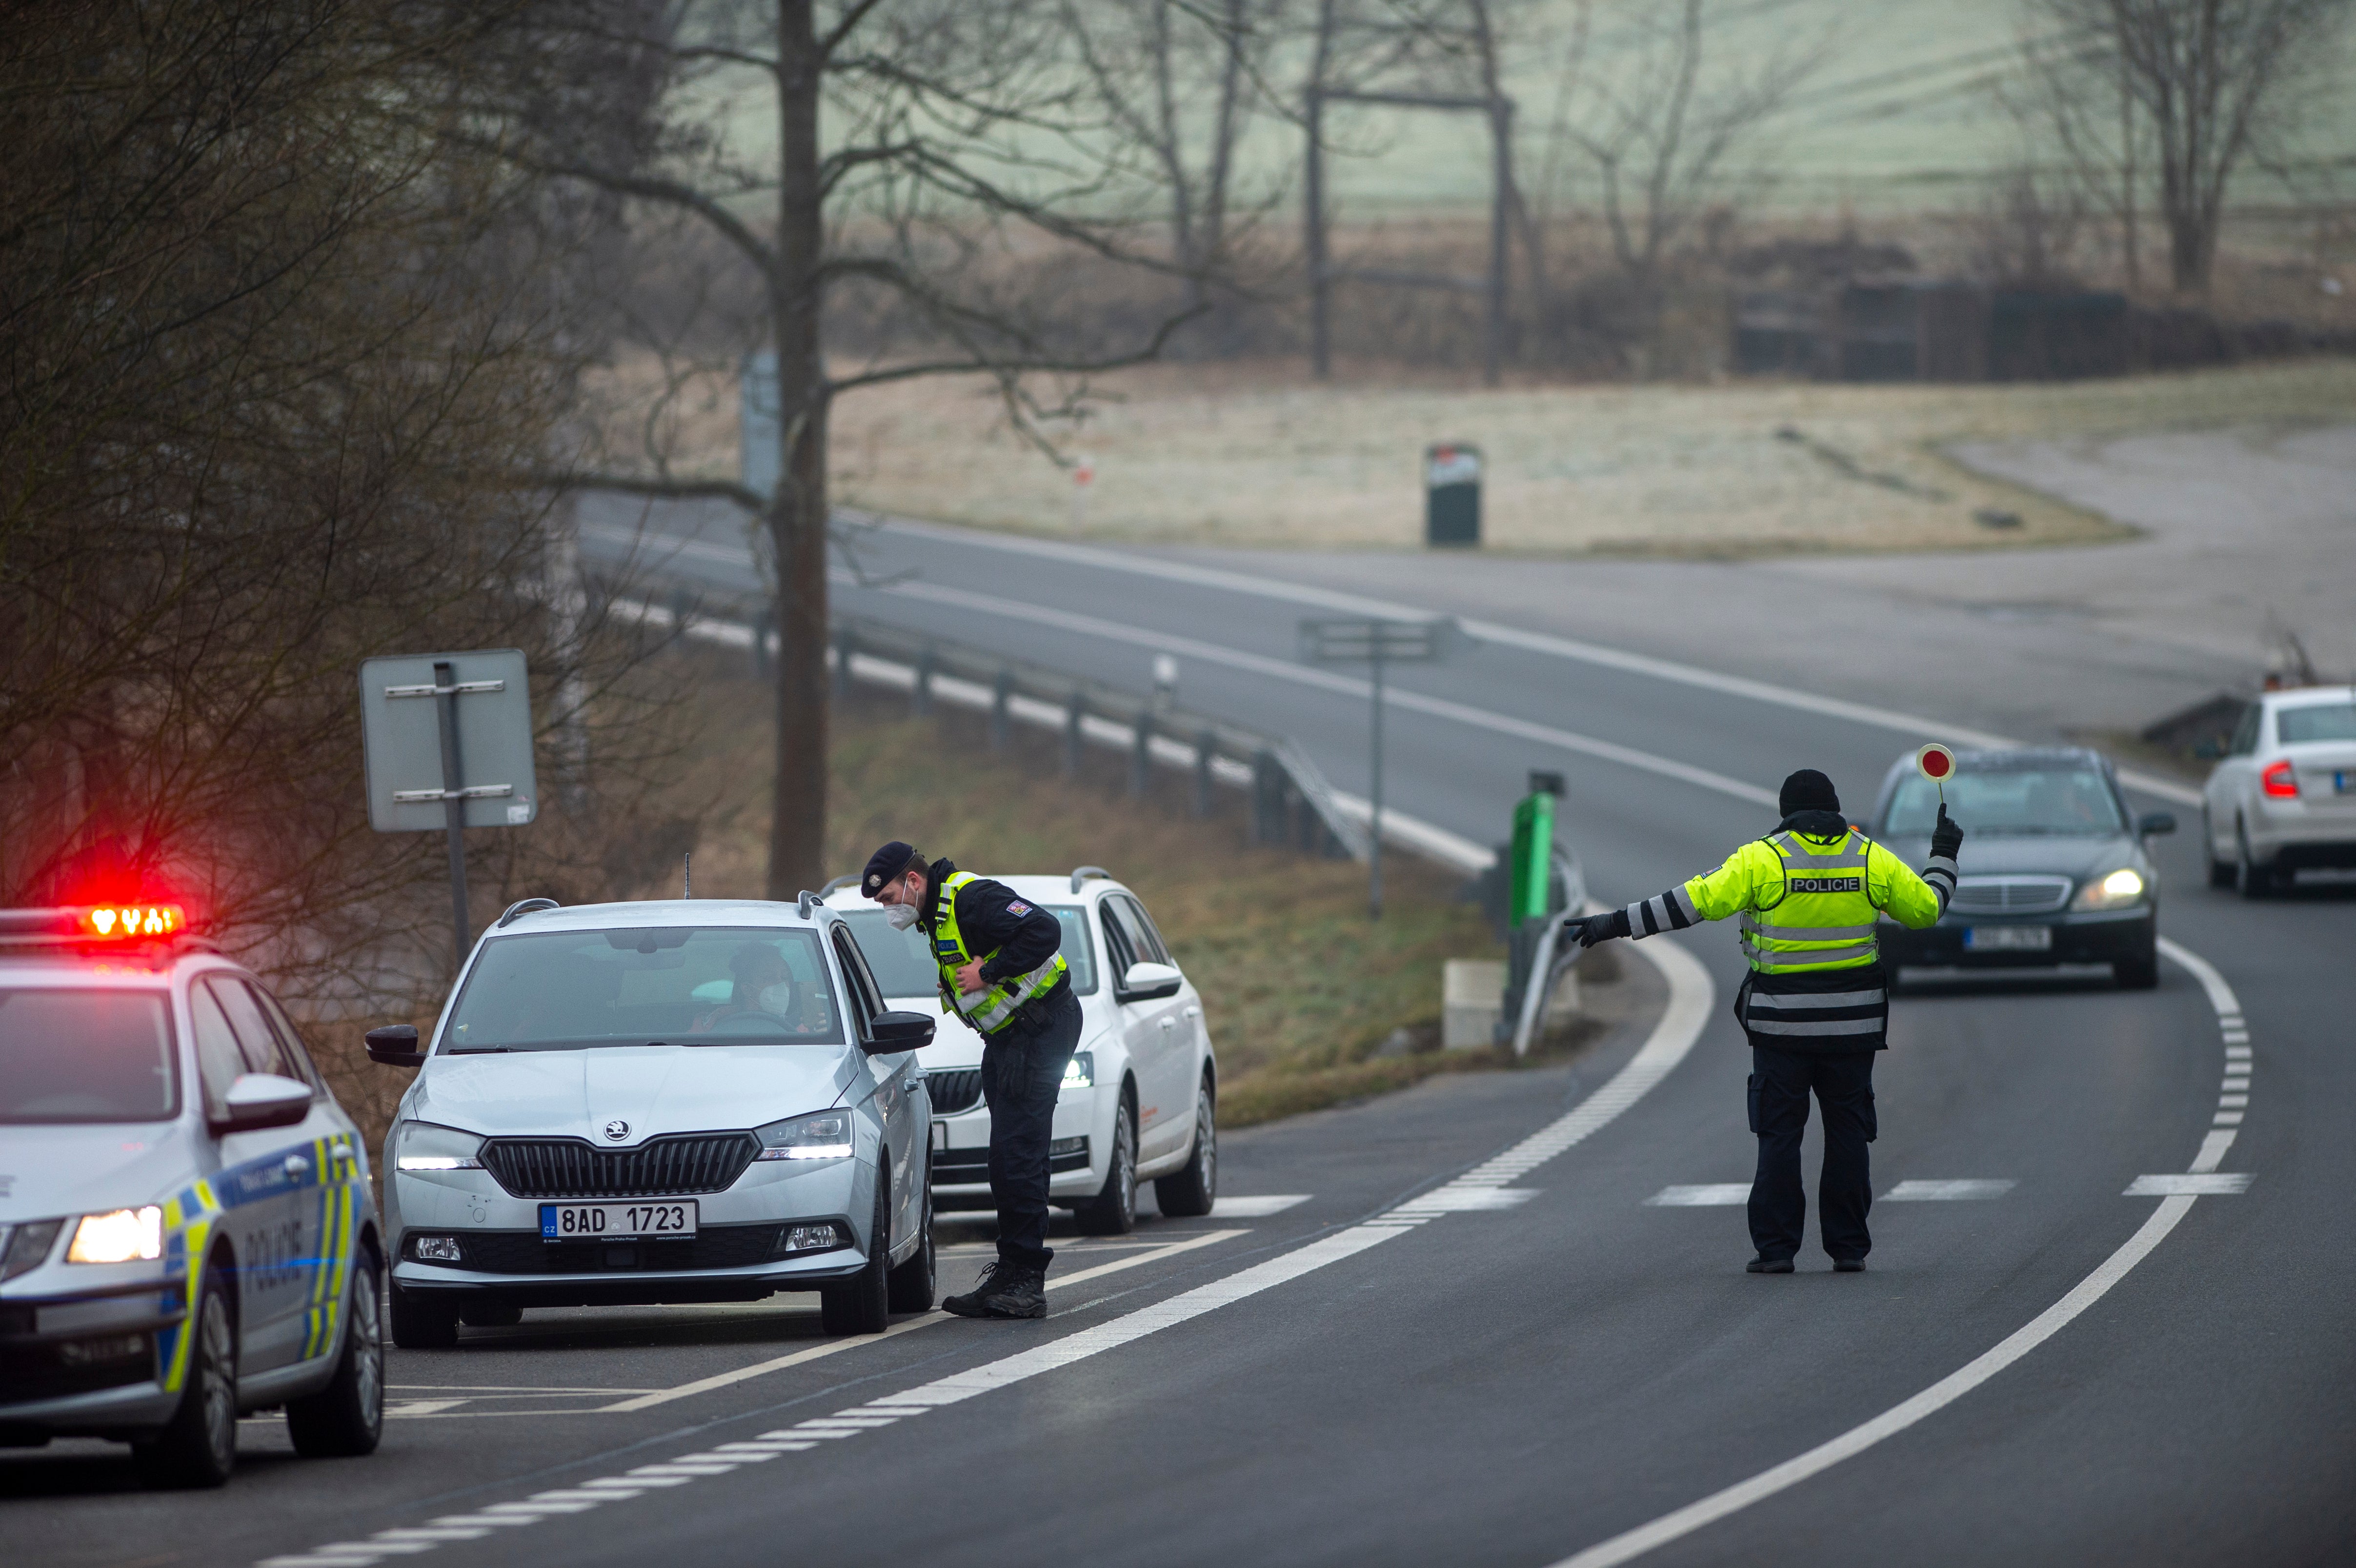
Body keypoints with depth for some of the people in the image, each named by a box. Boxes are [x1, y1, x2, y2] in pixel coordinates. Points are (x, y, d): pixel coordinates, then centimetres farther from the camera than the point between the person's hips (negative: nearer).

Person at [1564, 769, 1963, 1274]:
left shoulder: (1763, 861, -8)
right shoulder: (1872, 859, 2)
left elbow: (1694, 901, -12)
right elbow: (1926, 907, 12)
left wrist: (1616, 925, -9)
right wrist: (1943, 857, 31)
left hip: (1782, 1023, -2)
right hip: (1851, 1021, 2)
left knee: (1779, 1133, 3)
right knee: (1847, 1132, 9)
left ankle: (1776, 1247, -1)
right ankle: (1849, 1247, 8)